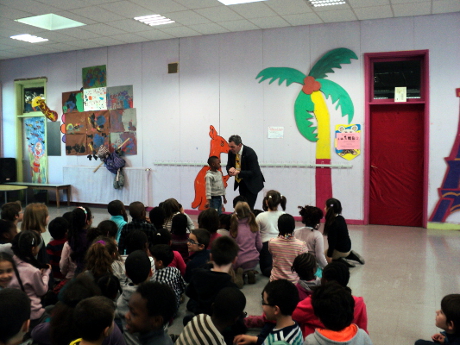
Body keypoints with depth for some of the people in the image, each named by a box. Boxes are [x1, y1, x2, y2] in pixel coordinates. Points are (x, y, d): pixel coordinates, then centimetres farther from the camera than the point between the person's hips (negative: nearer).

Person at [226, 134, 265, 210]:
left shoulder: (250, 153, -24)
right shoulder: (231, 152, -5)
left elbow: (253, 172, -25)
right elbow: (229, 165, 5)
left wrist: (239, 172, -36)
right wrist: (230, 169, -21)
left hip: (251, 184, -6)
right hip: (241, 183, 7)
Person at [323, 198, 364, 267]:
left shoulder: (333, 223, -25)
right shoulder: (340, 218, 1)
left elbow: (333, 241, -24)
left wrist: (329, 255, -21)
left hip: (340, 250, -9)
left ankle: (341, 261, -9)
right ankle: (351, 254, 17)